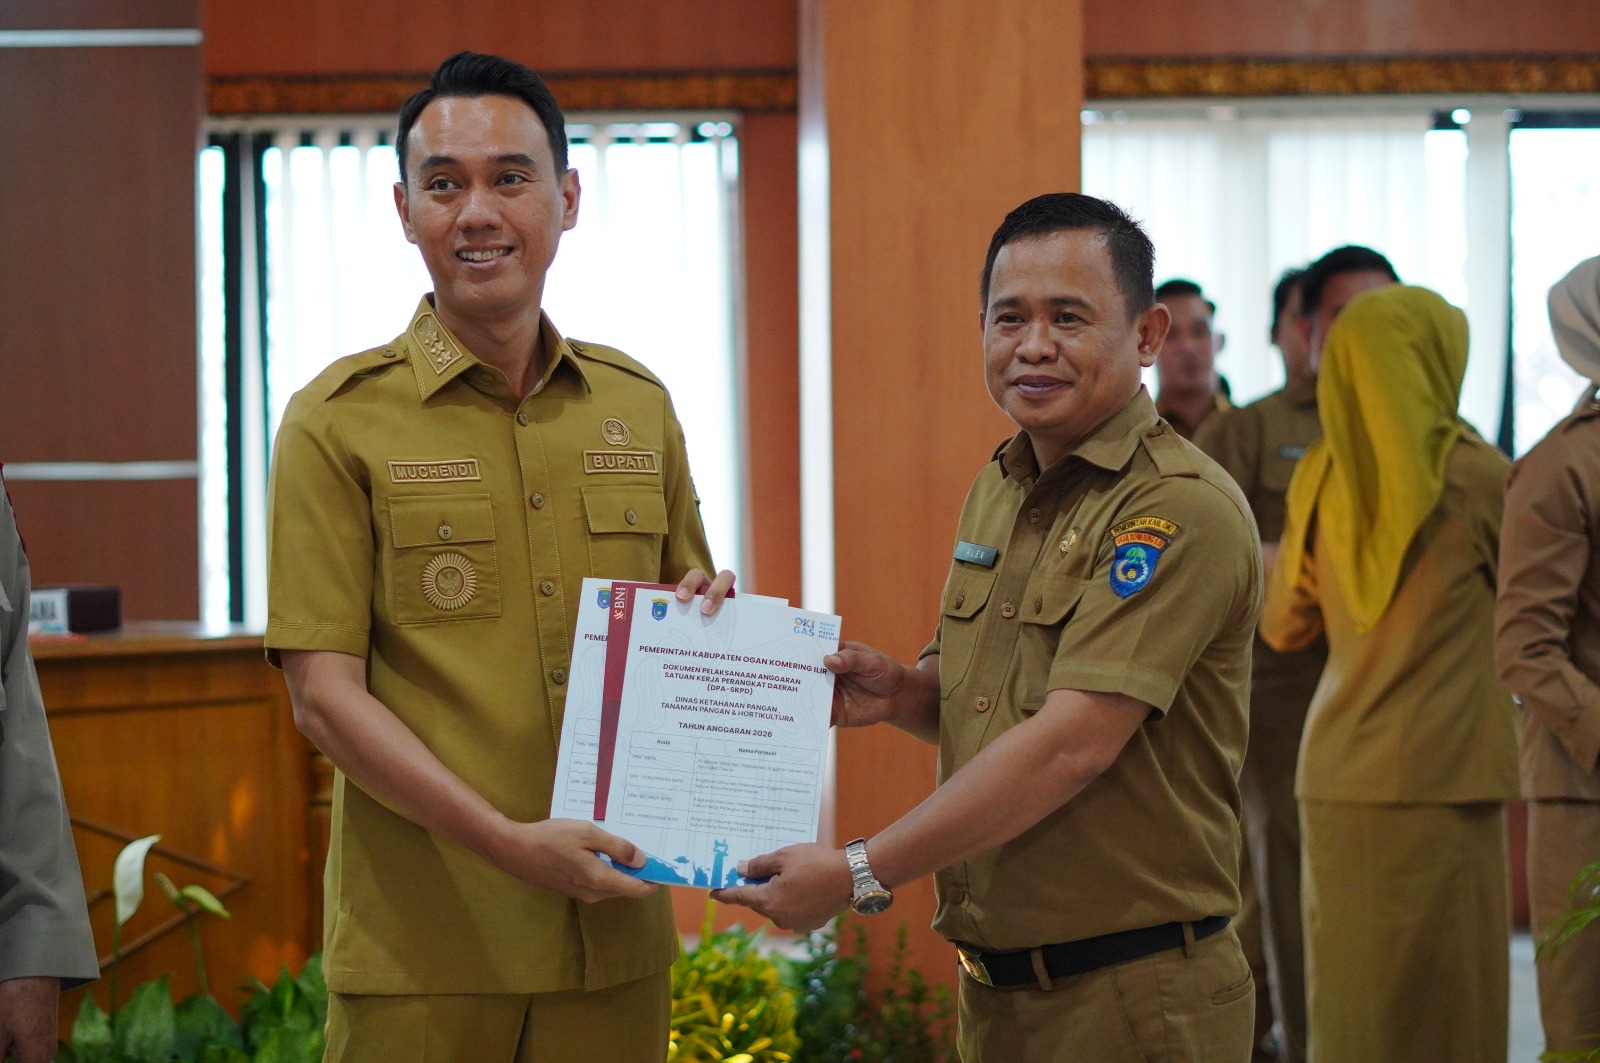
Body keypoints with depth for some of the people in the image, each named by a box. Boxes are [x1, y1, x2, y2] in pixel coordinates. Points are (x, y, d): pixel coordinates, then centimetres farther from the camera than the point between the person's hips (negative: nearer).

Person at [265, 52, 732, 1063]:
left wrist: (707, 614, -3)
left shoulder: (640, 406, 10)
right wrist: (510, 843, -18)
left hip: (612, 936, 4)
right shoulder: (341, 421, -3)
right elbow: (325, 694, -8)